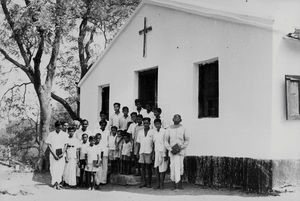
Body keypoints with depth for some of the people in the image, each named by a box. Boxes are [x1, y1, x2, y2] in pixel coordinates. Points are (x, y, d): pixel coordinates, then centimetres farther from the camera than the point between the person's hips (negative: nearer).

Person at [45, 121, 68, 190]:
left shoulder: (64, 134, 2)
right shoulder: (51, 134, -3)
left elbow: (65, 145, 4)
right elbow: (49, 145, -3)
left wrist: (63, 153, -9)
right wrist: (54, 154, -11)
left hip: (61, 155, 2)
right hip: (53, 154, -2)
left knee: (61, 168, -1)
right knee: (54, 168, -3)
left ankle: (57, 182, 10)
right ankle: (55, 183, 3)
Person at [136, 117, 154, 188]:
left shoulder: (152, 132, 0)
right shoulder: (140, 132, 12)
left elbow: (154, 143, -3)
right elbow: (138, 143, 13)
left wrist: (152, 153, -10)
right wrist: (138, 152, 6)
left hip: (149, 152, -3)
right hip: (141, 152, 3)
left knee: (148, 167, -1)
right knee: (143, 167, 4)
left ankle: (149, 183, 5)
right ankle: (143, 182, 7)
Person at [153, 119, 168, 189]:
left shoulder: (164, 131, -8)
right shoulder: (154, 131, 9)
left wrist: (166, 154, -9)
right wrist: (153, 153, 12)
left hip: (163, 151, -5)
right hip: (156, 151, 5)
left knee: (162, 168, -2)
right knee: (156, 167, 0)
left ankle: (161, 184, 6)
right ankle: (158, 184, 7)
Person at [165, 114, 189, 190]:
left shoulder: (183, 129, 3)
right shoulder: (169, 129, 7)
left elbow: (187, 140, 8)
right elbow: (166, 141, 9)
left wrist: (181, 147, -7)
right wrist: (170, 149, -6)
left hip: (180, 151, -1)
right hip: (172, 152, 1)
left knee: (179, 167, -9)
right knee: (172, 167, 0)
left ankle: (179, 183, -3)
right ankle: (174, 184, 9)